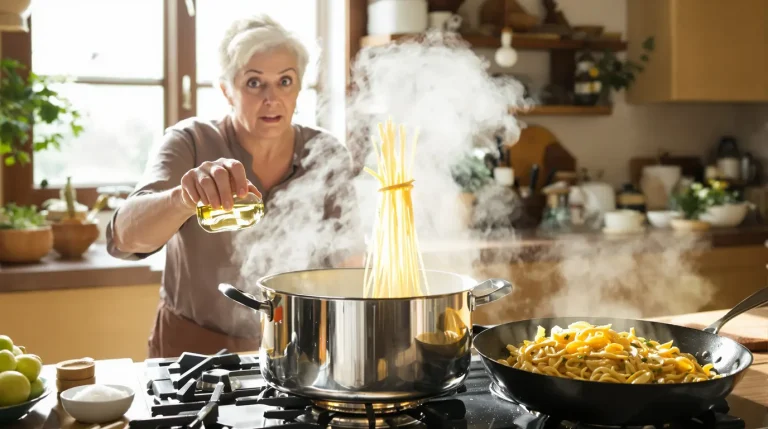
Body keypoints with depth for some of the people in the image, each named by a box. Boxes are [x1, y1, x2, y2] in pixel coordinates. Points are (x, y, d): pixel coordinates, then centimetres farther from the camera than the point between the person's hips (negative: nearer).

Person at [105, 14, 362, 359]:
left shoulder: (326, 156, -2)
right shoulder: (191, 143, -9)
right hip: (193, 350, -1)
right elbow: (124, 236, -24)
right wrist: (185, 198, -42)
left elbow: (346, 263, 5)